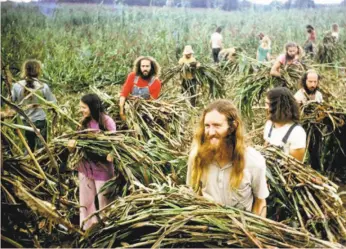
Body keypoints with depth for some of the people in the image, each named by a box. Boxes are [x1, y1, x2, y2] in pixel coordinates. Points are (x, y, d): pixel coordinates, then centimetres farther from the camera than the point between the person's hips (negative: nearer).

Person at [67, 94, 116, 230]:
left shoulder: (107, 121, -12)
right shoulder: (85, 122, 6)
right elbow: (78, 140, 8)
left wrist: (111, 153, -34)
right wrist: (72, 144, -16)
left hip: (102, 167, -6)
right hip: (85, 165, 6)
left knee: (103, 200, 6)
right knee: (85, 200, 15)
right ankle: (88, 229, 30)